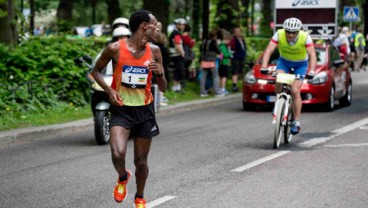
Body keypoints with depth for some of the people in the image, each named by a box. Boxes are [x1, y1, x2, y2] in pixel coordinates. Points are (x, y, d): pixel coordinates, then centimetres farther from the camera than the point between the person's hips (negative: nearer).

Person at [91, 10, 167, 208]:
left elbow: (163, 88, 5)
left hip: (145, 110, 3)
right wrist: (109, 89, -12)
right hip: (121, 109, -3)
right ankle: (122, 177, 12)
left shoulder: (154, 51, -2)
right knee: (118, 154, -23)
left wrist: (160, 73, -17)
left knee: (141, 161, 10)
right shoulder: (115, 48, -12)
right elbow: (96, 70, 5)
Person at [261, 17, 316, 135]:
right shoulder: (279, 34, -26)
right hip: (284, 61, 2)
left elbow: (312, 55, -34)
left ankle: (296, 122, -7)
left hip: (300, 64, -2)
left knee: (295, 91, -17)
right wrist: (264, 67, -44)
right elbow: (268, 50, -31)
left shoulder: (305, 37, -29)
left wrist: (311, 71, -48)